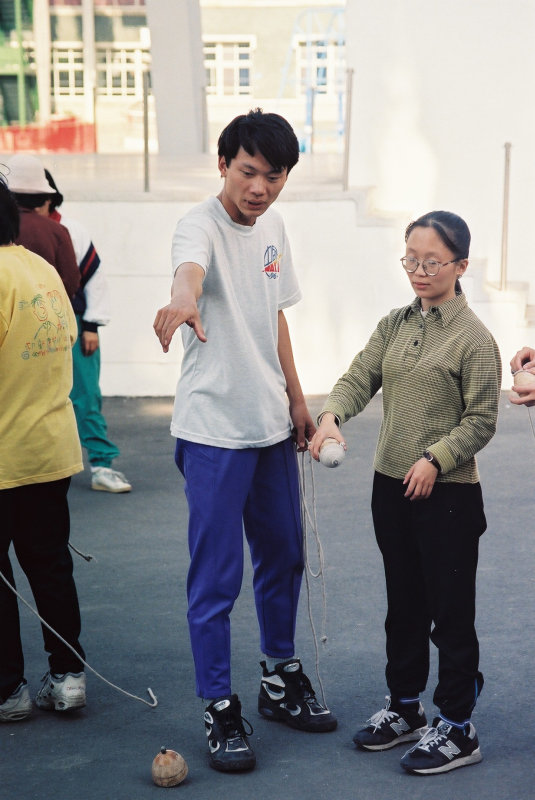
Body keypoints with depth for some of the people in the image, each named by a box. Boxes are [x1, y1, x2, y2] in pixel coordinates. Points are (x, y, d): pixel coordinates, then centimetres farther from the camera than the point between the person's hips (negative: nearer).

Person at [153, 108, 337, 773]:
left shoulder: (272, 228, 8)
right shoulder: (202, 225, -16)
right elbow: (190, 267, -42)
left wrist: (296, 398, 19)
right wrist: (182, 299, -64)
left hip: (271, 425, 8)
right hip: (214, 430, -8)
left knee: (283, 557, 18)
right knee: (216, 575, -2)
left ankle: (281, 680, 35)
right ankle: (219, 708, 11)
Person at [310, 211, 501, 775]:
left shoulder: (473, 337, -11)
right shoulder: (394, 325, 8)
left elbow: (481, 421, -11)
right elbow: (359, 378, 0)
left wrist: (435, 459, -21)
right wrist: (331, 416, -19)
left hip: (446, 494, -6)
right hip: (391, 485, 6)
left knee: (451, 612, 2)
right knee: (403, 605, 18)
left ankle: (456, 728, 13)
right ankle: (404, 707, 32)